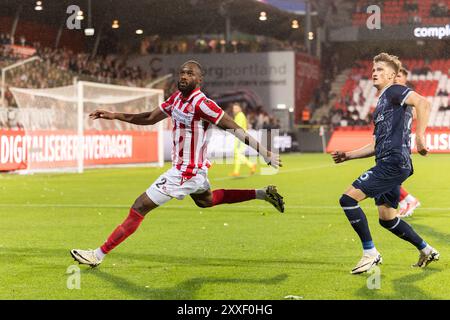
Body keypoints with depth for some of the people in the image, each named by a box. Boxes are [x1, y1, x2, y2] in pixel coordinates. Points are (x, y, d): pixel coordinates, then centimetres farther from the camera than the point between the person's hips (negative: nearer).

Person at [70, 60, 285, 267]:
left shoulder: (201, 104, -23)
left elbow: (234, 128, -19)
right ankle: (263, 194, 38)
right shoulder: (177, 98, 4)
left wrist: (265, 153, -17)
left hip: (185, 172, -10)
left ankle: (98, 255, 0)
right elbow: (150, 118, 14)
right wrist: (115, 116, 6)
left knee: (139, 208, -7)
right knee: (206, 201, 36)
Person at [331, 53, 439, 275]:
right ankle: (426, 251, 28)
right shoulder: (381, 104, 26)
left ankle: (370, 254, -9)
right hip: (388, 164, 10)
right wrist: (347, 156, 25)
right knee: (387, 218, 15)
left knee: (348, 199, -14)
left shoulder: (394, 91, -3)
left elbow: (422, 103, -22)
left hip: (394, 161, -10)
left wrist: (419, 136, -28)